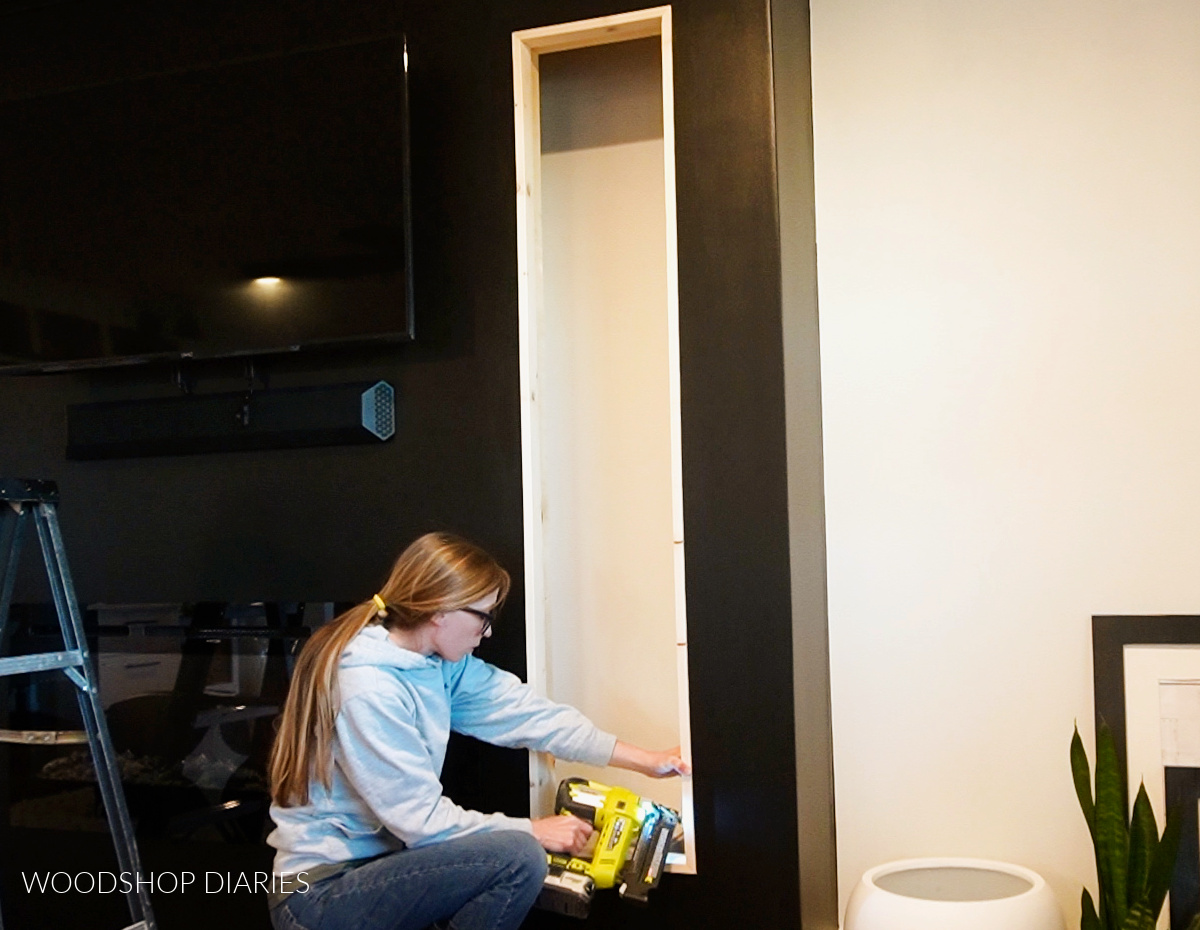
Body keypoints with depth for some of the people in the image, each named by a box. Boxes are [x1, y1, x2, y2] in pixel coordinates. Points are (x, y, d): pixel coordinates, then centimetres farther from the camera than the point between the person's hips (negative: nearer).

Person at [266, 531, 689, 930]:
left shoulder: (440, 662, 1)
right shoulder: (367, 687, -25)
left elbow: (524, 710, 0)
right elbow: (421, 818, -22)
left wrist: (645, 759, 1)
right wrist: (532, 830, -12)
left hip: (373, 861, 9)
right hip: (319, 894, -9)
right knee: (517, 857, -21)